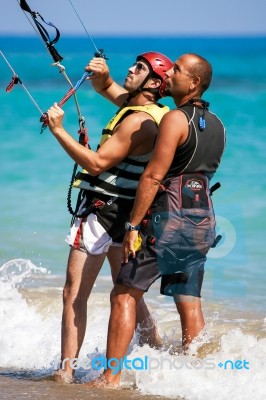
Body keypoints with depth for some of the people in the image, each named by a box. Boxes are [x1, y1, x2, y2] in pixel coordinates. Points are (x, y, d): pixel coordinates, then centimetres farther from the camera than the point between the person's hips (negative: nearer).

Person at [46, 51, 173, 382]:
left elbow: (97, 163, -23)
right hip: (125, 213, 10)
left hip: (103, 208, -10)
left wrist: (58, 130, -23)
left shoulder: (139, 121, -20)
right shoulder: (135, 103, 9)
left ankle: (65, 371, -13)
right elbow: (103, 86, 24)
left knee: (74, 294, -10)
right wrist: (101, 74, 0)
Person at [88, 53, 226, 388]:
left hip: (169, 218, -8)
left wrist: (133, 225, -14)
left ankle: (110, 378, -9)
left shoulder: (175, 119, -11)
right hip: (204, 221, 8)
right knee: (189, 304, 10)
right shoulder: (217, 126, 14)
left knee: (124, 295, -4)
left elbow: (153, 176, -16)